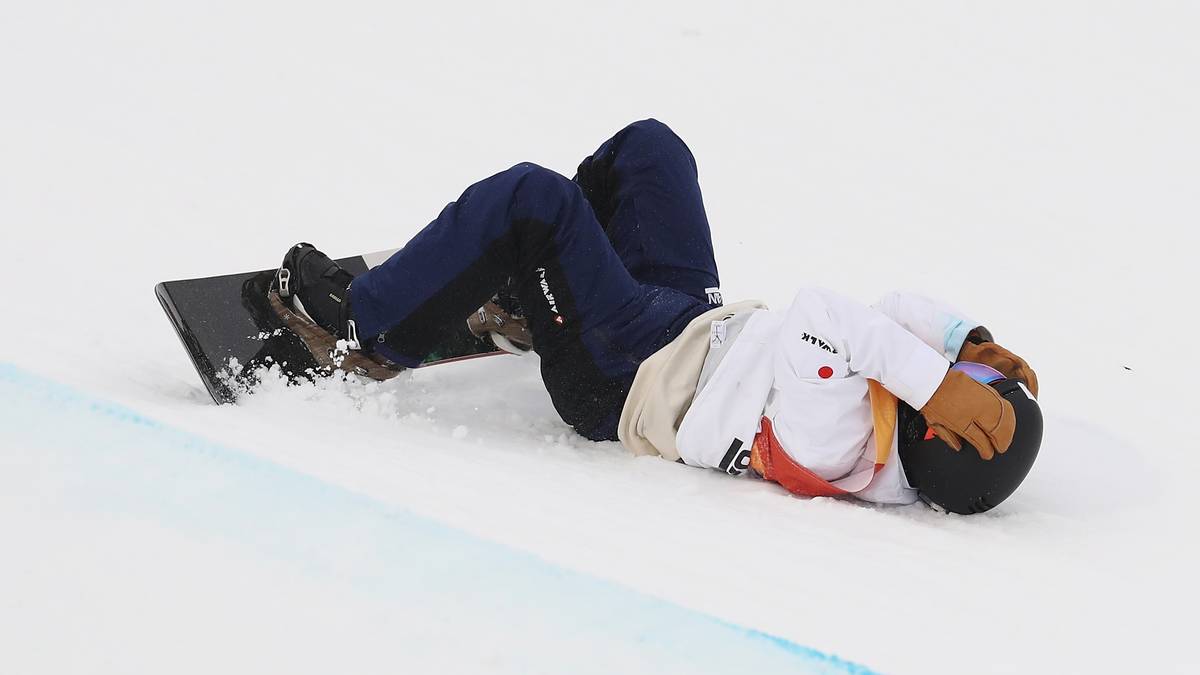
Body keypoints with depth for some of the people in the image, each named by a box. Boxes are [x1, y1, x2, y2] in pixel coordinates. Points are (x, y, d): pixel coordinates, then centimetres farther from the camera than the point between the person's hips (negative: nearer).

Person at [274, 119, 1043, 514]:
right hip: (706, 321, 8)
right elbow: (910, 312, -9)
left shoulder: (827, 447, -41)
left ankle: (364, 323, 8)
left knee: (529, 198, -18)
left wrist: (936, 379, -50)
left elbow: (815, 319, -45)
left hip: (624, 379, -8)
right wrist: (973, 336, -27)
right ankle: (525, 294, 39)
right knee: (646, 143, 14)